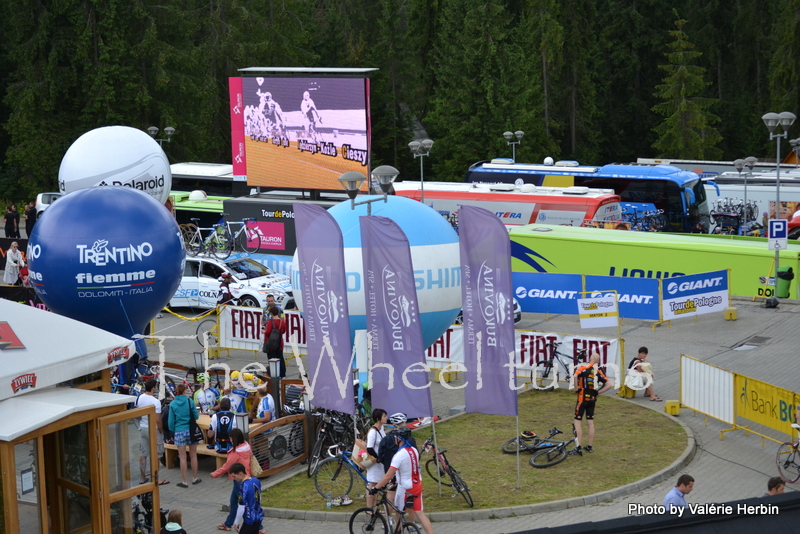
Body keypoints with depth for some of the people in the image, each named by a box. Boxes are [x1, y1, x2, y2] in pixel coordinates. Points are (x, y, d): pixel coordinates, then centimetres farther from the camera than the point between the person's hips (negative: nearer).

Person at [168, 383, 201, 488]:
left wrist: (172, 432, 14)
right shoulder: (190, 402, -5)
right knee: (193, 455, 12)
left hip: (179, 432, 0)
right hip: (191, 431, 0)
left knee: (183, 457, 3)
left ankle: (184, 481, 5)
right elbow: (196, 417, 0)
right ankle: (195, 478, 22)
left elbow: (171, 421, 0)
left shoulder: (173, 404, -3)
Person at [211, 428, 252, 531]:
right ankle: (228, 524, 34)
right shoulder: (246, 447, -2)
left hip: (239, 481, -9)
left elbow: (226, 467, -14)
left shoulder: (236, 453, -23)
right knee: (234, 502, 21)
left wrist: (214, 474, 1)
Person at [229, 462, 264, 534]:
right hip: (258, 517, 8)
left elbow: (241, 508, -19)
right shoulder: (256, 481, 1)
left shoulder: (244, 487, -24)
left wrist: (237, 522, -8)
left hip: (250, 520, -8)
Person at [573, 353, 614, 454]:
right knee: (590, 423, 12)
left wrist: (576, 388, -12)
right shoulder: (599, 371, 8)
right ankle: (589, 446, 17)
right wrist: (598, 392, 8)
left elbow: (575, 376, -26)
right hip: (592, 399, 5)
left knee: (578, 421, 0)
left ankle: (579, 447, -5)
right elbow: (609, 385, 3)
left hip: (582, 397, -5)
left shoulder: (584, 367, -7)